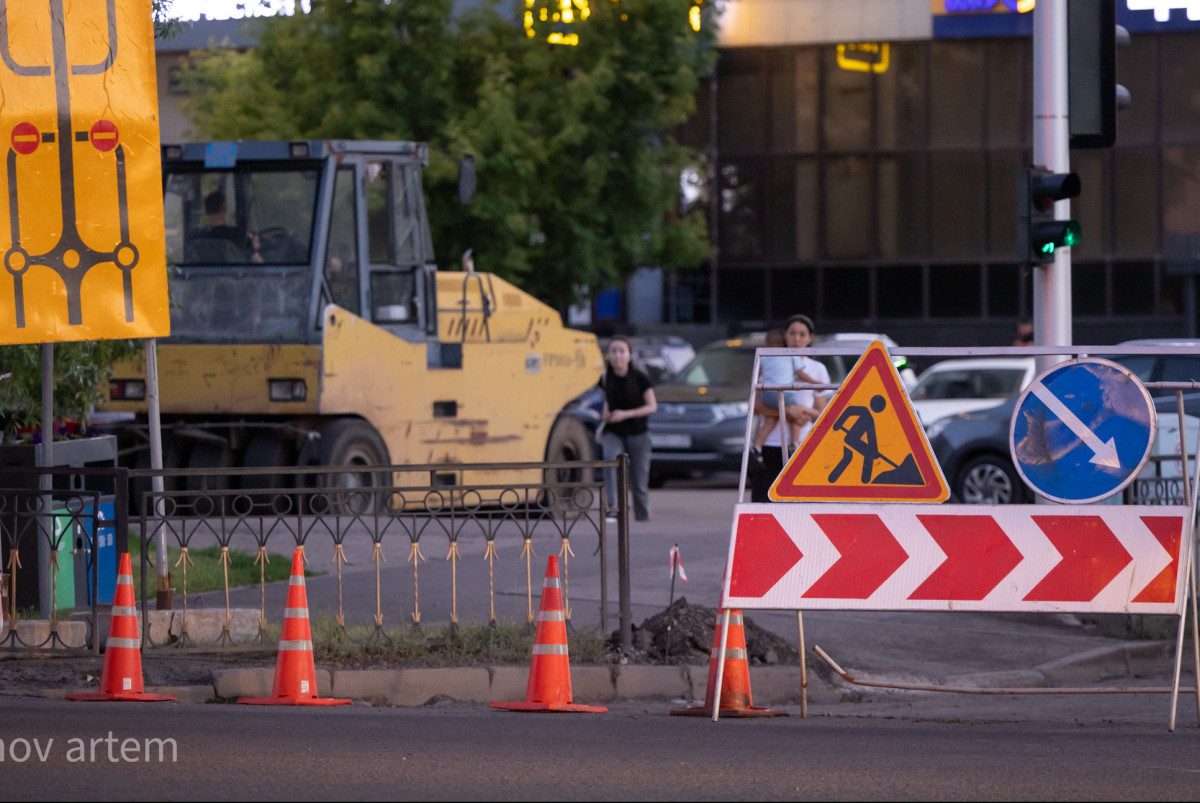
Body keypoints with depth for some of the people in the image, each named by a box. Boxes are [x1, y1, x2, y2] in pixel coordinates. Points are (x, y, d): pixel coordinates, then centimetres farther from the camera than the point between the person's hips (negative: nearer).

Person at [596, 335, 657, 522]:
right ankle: (612, 504, -34)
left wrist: (626, 414, -22)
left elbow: (652, 406, -12)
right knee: (610, 458, -30)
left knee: (639, 483, 2)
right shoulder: (606, 378, -1)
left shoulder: (639, 378, -10)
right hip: (614, 432, 2)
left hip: (637, 434, -2)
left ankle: (643, 518, 16)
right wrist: (605, 415, -1)